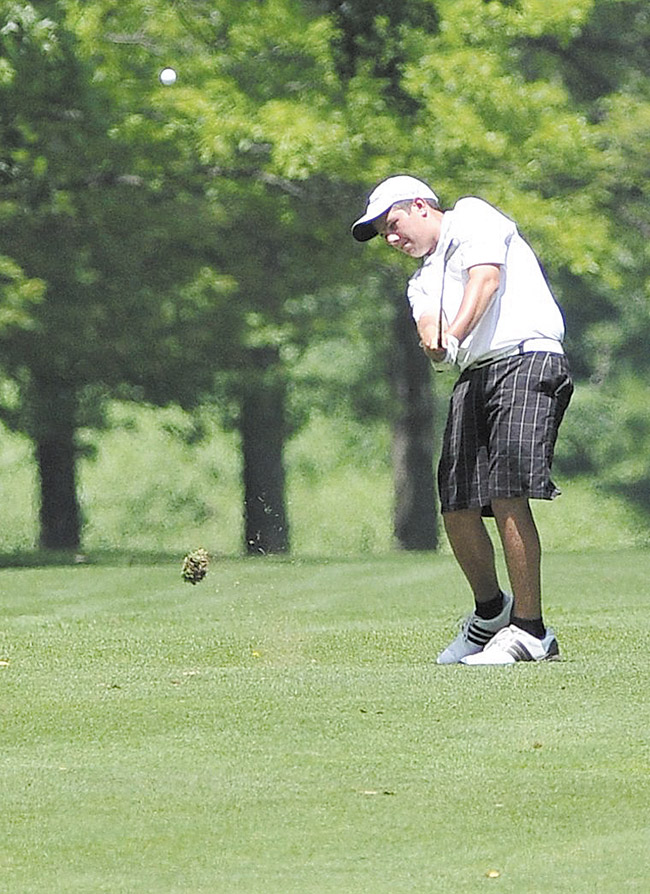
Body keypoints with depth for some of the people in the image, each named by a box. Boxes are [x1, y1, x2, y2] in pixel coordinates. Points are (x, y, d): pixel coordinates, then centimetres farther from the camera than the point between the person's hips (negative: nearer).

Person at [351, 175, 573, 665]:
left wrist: (455, 336, -26)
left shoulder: (472, 216, 10)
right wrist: (435, 343, -20)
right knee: (457, 508, 1)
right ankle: (491, 611, 26)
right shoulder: (423, 280, 29)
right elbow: (431, 325, 6)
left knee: (508, 495, -19)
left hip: (528, 358, -8)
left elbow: (485, 278, -10)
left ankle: (530, 632, -18)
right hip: (473, 377, 8)